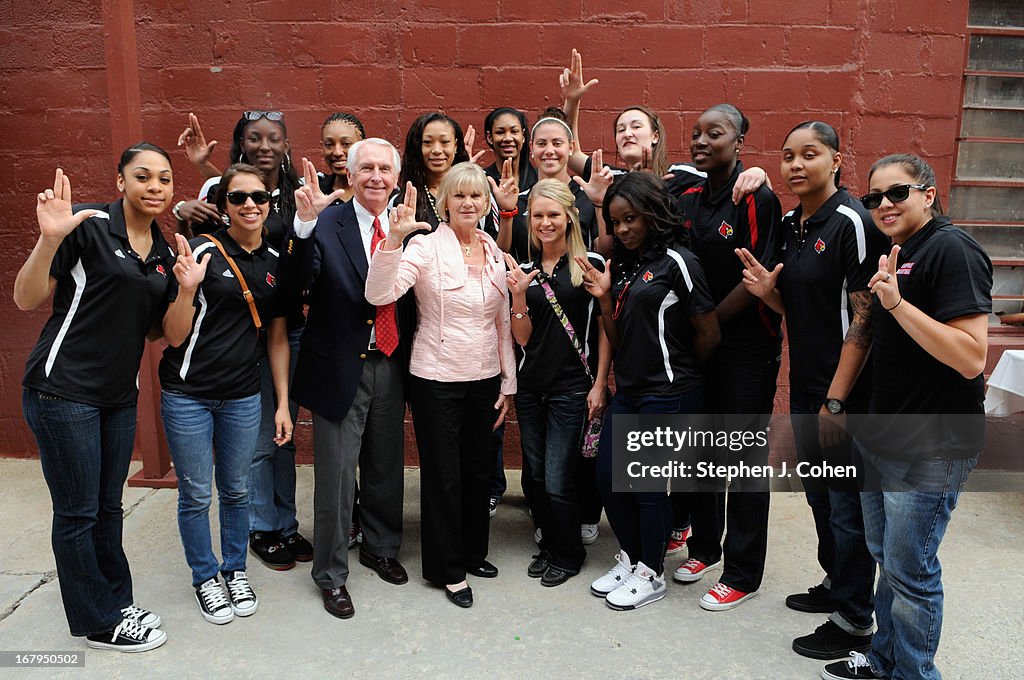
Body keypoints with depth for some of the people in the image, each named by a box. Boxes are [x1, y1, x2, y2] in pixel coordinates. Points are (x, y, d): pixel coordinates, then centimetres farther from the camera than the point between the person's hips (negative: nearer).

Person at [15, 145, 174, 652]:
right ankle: (98, 623, 21)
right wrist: (50, 239, -28)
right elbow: (27, 300, -12)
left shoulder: (162, 253, 9)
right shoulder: (88, 225, -11)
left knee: (108, 507, 17)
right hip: (63, 391, -6)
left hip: (119, 396, 7)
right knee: (77, 513, 6)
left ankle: (117, 602, 32)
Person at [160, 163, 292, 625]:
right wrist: (187, 288, -27)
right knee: (196, 494, 9)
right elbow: (174, 337, -9)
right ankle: (206, 578, 29)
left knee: (236, 489, 15)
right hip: (188, 394, -3)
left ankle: (236, 570, 34)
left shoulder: (275, 261, 3)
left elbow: (277, 338, 9)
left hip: (243, 396, 3)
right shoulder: (202, 252, -10)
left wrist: (284, 403, 6)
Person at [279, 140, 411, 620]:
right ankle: (330, 575, 27)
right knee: (336, 476, 7)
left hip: (391, 364, 4)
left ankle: (381, 549, 43)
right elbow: (296, 281, -26)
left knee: (386, 468, 19)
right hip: (341, 366, -4)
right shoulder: (326, 224, -9)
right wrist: (305, 222, -36)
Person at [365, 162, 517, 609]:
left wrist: (508, 382, 10)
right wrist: (394, 238, -34)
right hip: (437, 380, -5)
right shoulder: (427, 246, -10)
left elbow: (503, 324, 11)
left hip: (484, 378, 5)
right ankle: (448, 568, 24)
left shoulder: (495, 253, 6)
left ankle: (473, 553, 37)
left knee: (478, 470, 16)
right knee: (443, 474, 6)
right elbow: (379, 294, -24)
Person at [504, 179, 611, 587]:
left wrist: (600, 384, -8)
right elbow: (523, 338, 3)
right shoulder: (524, 271, 6)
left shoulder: (590, 265, -6)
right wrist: (518, 296, -12)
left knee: (558, 482, -1)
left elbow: (605, 329, -4)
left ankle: (569, 554, 22)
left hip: (572, 387, -4)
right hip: (530, 386, 5)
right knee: (538, 477, 13)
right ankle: (549, 546, 34)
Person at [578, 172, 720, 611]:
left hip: (668, 395, -7)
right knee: (608, 476, 11)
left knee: (648, 484, 2)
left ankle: (651, 574, 22)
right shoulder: (622, 265, 10)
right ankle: (630, 558, 31)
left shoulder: (676, 262, -12)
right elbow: (618, 339, 9)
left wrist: (678, 372, 4)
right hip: (628, 391, 7)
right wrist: (604, 297, -4)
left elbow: (708, 333, -10)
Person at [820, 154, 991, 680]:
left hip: (929, 449, -9)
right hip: (879, 438, 9)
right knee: (885, 558, 20)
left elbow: (971, 358, -25)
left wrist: (896, 301, -29)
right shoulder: (896, 255, 13)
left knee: (910, 571, 3)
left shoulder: (952, 250, -14)